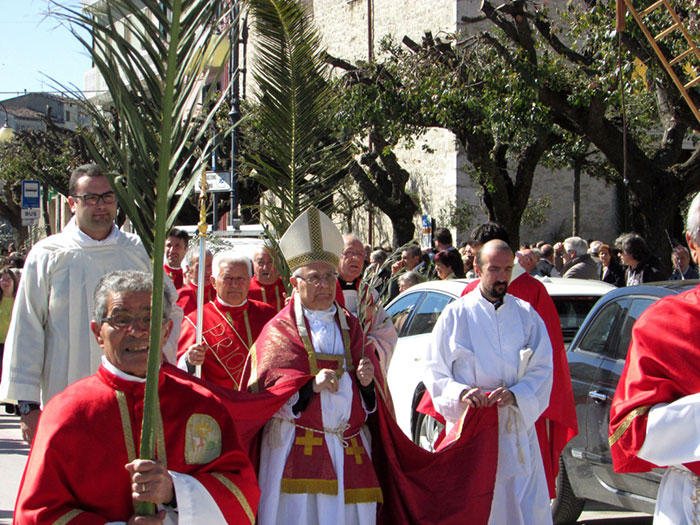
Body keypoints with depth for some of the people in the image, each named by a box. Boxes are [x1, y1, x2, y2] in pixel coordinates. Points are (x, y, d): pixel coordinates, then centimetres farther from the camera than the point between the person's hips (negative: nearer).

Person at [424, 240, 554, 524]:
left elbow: (543, 369, 2)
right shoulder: (455, 314, 2)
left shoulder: (526, 314, 7)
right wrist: (460, 393, -18)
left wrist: (515, 395, -16)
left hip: (517, 430, 2)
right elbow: (434, 372, 1)